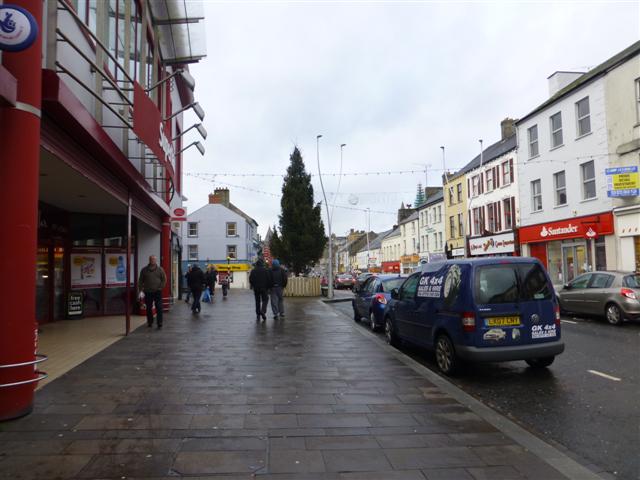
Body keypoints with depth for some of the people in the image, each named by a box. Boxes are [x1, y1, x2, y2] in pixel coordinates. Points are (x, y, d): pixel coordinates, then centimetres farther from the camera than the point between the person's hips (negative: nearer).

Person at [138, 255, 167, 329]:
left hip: (157, 292, -2)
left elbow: (164, 279, 5)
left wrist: (161, 287, -5)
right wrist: (141, 289, 0)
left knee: (159, 308, -7)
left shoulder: (160, 269, 3)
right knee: (149, 308, 9)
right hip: (148, 292, 2)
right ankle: (150, 322, 22)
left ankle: (159, 324, -5)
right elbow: (140, 281, 9)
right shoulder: (144, 270, 6)